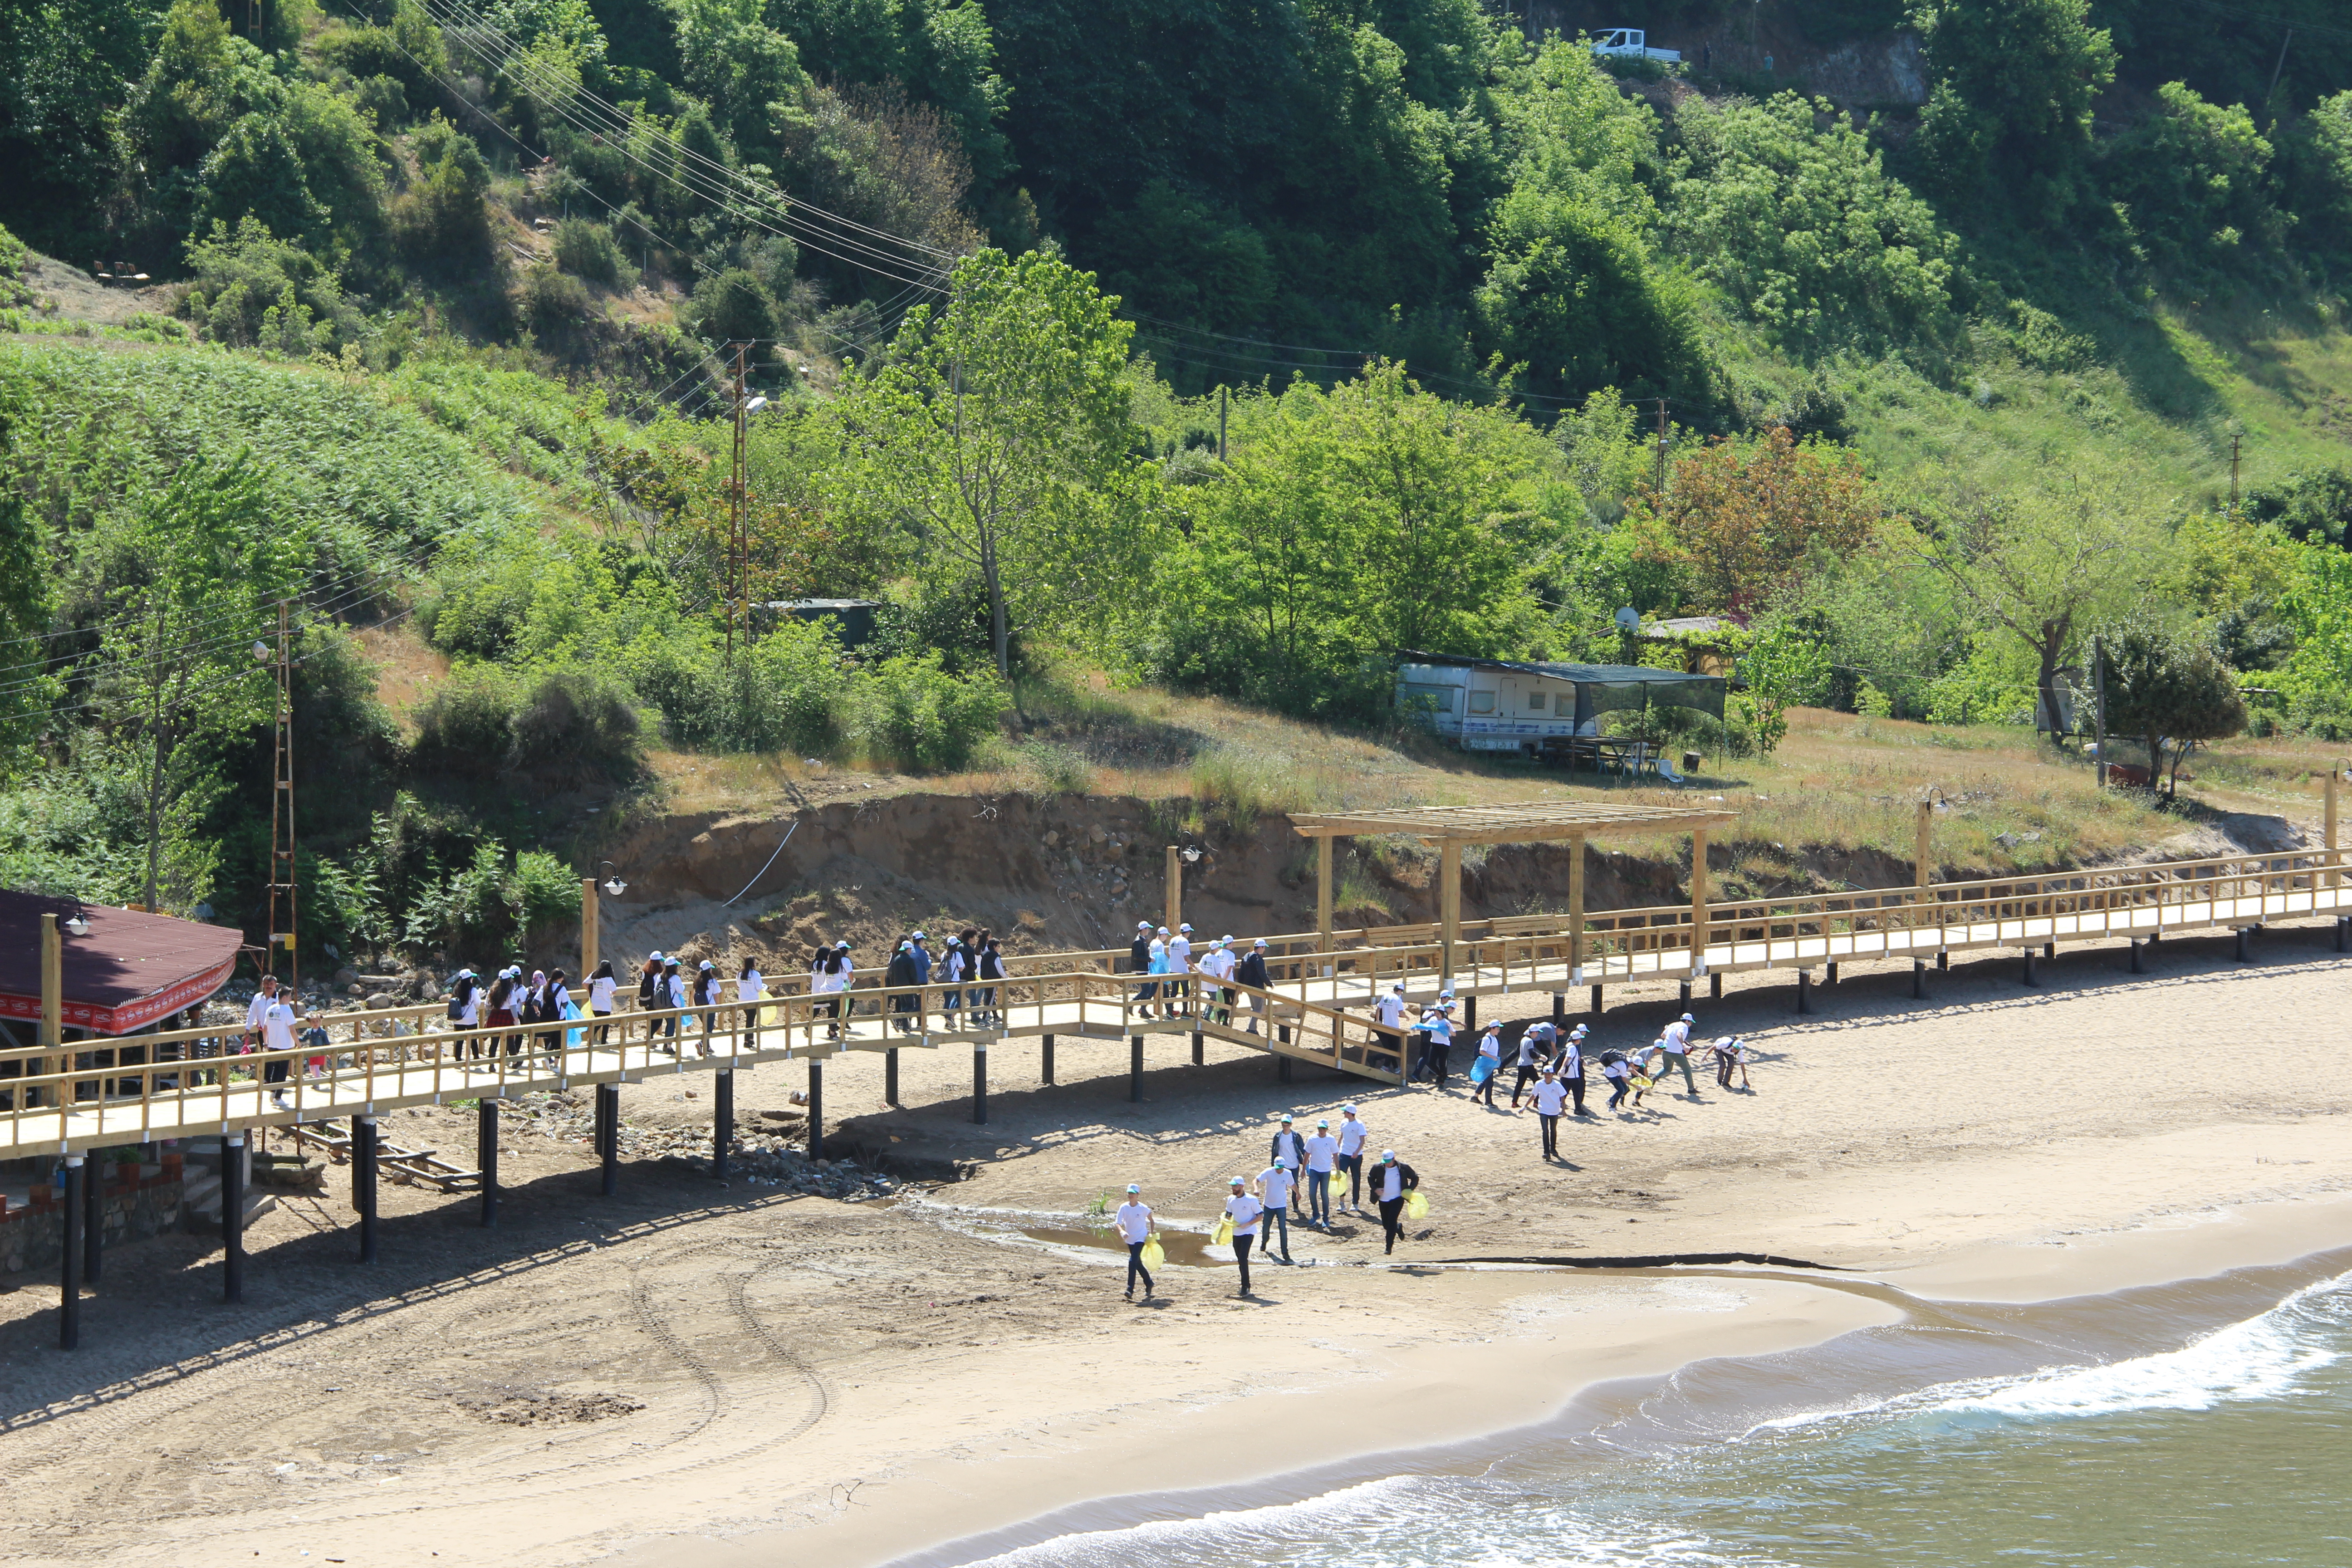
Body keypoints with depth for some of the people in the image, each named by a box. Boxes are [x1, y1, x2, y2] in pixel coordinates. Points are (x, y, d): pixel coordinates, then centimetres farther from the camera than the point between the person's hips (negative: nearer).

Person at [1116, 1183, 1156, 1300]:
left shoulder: (1143, 1208, -12)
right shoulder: (1124, 1207, -5)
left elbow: (1151, 1220, 4)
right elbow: (1118, 1222, -10)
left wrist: (1151, 1234, -1)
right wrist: (1122, 1231, -29)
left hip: (1141, 1238, -5)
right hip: (1130, 1239, 5)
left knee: (1133, 1261, -18)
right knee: (1138, 1264, 14)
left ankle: (1130, 1290, -19)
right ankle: (1149, 1283, 36)